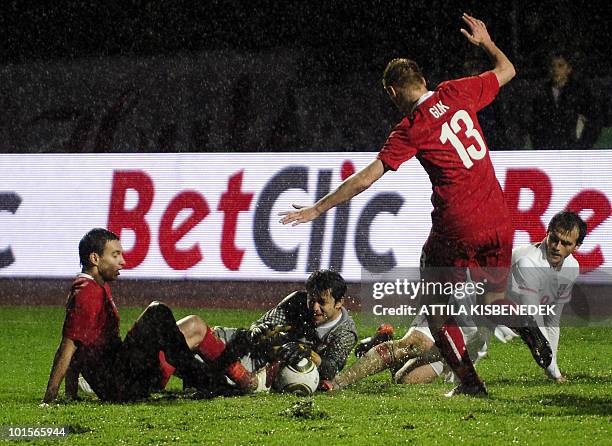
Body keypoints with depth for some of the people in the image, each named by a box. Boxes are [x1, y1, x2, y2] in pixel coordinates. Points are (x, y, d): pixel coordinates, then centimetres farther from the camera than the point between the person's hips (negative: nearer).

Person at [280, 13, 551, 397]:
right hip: (498, 222, 5)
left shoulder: (410, 130, -8)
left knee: (438, 310, 14)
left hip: (455, 230, -5)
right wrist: (486, 43, 38)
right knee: (493, 299, 22)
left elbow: (364, 180, -9)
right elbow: (507, 70, 19)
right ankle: (526, 327, -10)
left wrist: (317, 209, -3)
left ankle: (468, 379, 4)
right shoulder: (457, 93, 3)